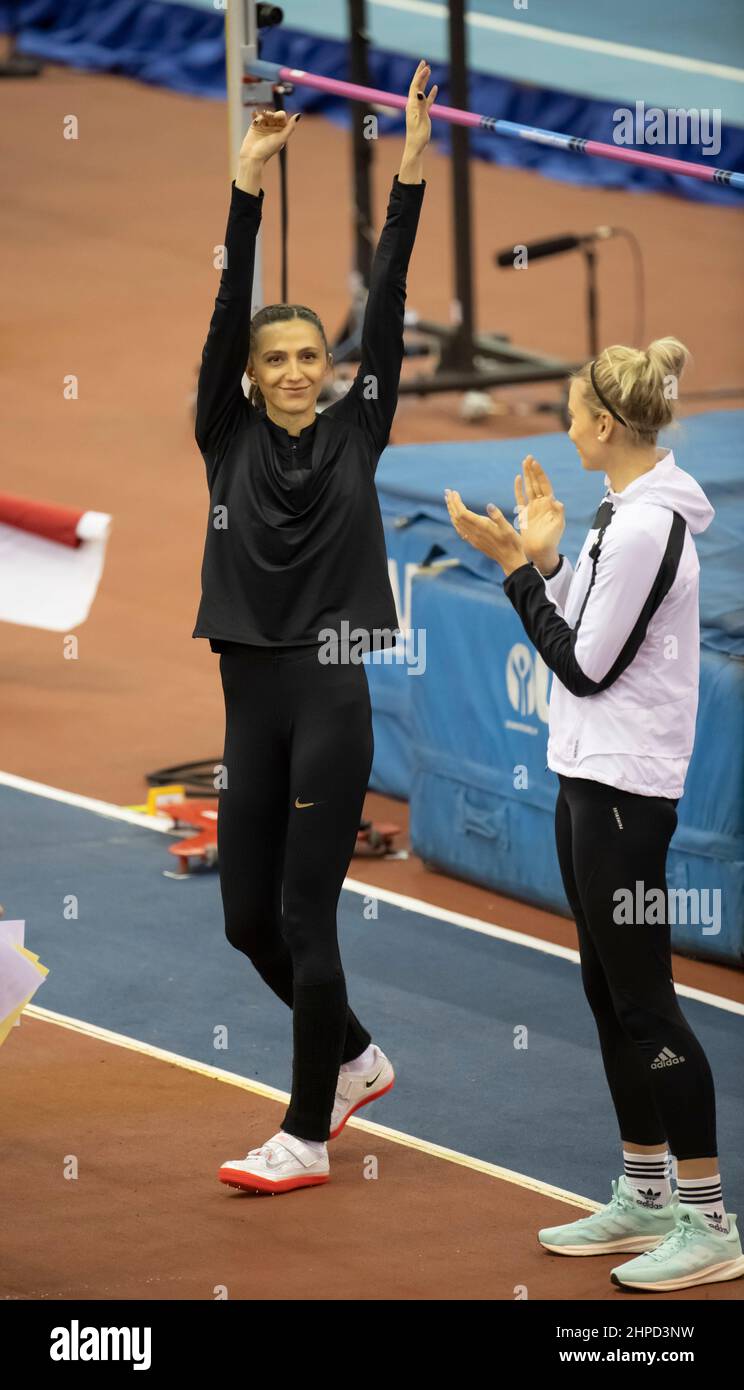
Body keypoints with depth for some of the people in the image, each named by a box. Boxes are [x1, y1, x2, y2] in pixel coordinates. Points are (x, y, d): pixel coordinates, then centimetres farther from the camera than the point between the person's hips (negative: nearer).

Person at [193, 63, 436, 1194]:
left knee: (304, 916, -4)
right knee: (248, 918, 9)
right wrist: (248, 188, -11)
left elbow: (388, 308, -3)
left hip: (331, 695, -3)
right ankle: (356, 1058, 33)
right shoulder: (228, 439, 6)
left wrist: (411, 172, -9)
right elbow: (227, 310, -3)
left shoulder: (356, 434, 2)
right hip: (249, 697, 3)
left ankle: (306, 1137, 3)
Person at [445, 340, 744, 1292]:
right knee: (610, 993, 14)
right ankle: (644, 1199, 22)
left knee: (643, 1000, -6)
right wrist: (547, 555, 9)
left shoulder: (648, 526, -20)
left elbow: (586, 666, -18)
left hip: (624, 787, -10)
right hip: (590, 775, 10)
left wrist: (518, 567, -13)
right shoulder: (626, 511, 10)